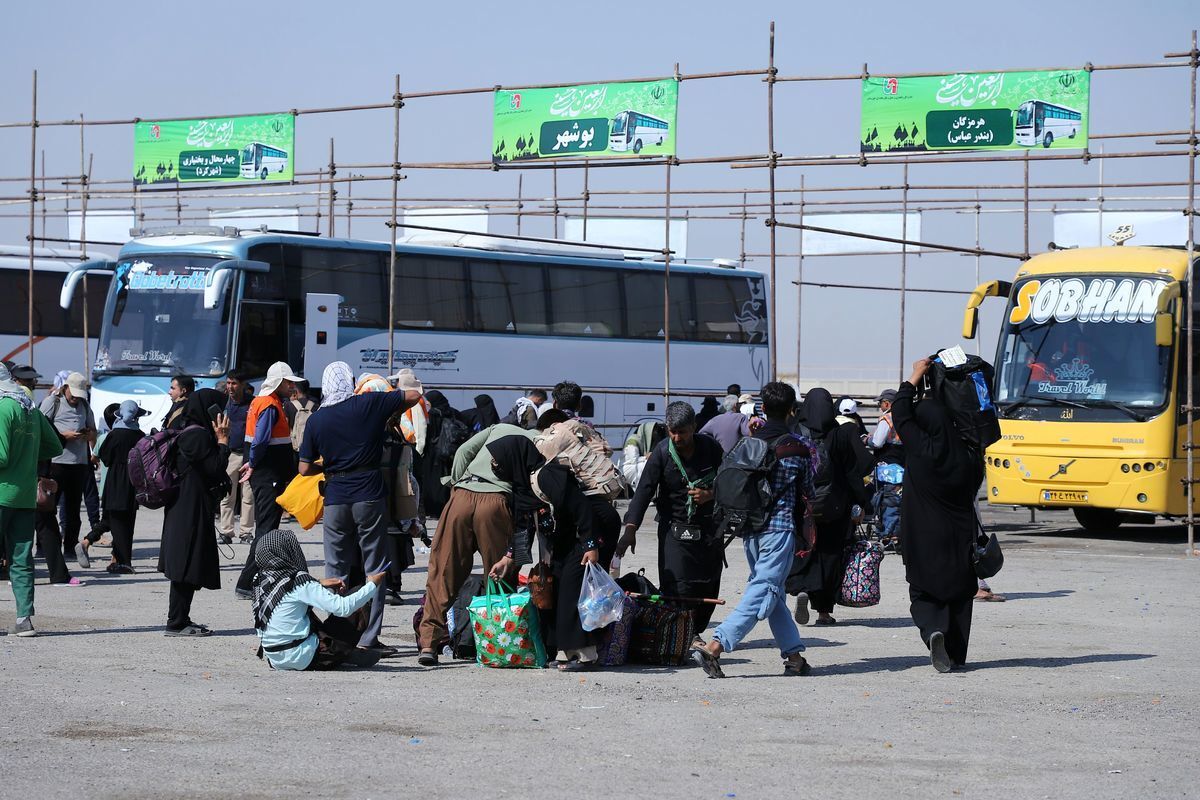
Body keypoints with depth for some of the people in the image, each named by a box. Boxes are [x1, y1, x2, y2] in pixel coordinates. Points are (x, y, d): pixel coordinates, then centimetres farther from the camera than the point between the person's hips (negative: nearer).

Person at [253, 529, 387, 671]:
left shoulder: (261, 581, 2)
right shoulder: (299, 581, -18)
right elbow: (343, 607, -20)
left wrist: (320, 585, 19)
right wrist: (372, 585, -8)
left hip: (275, 661, 7)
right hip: (302, 659, -7)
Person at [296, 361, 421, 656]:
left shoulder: (316, 420, 2)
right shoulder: (370, 403, -3)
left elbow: (305, 468, 6)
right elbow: (414, 395, 8)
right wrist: (392, 416, 23)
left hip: (335, 499, 2)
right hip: (369, 497, -2)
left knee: (336, 572, 9)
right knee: (374, 570, 3)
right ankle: (369, 638, 0)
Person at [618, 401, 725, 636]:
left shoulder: (710, 447, -3)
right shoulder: (662, 453, -10)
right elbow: (644, 491, -17)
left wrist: (710, 495, -12)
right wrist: (630, 530, -28)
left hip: (709, 527, 3)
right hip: (675, 527, -3)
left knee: (709, 588, 7)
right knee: (677, 588, -15)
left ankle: (694, 633, 25)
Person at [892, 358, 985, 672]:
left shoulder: (920, 448, -14)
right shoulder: (965, 455, -9)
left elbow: (899, 412, -1)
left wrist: (914, 378, 8)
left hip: (923, 540, -2)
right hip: (959, 539, 2)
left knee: (923, 594, 8)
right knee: (958, 593, 14)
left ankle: (933, 630, -20)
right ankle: (956, 654, 16)